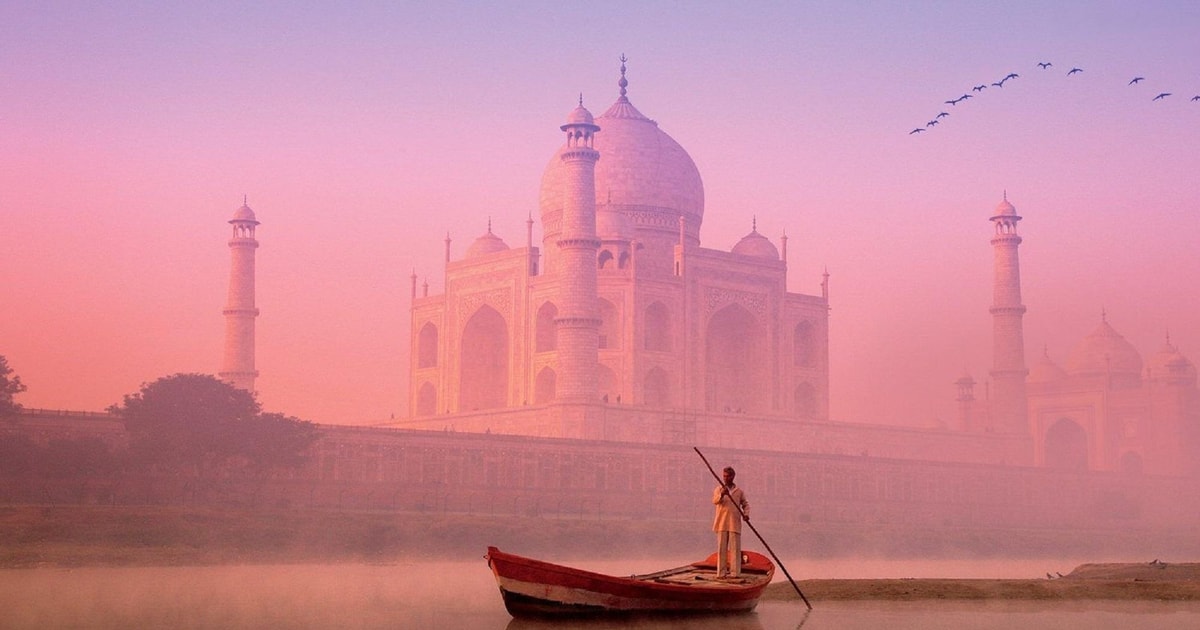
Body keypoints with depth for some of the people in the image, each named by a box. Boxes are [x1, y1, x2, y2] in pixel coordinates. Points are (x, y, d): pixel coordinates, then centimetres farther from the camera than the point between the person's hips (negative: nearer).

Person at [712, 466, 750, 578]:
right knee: (722, 548, 1)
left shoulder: (739, 491, 10)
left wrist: (746, 514, -4)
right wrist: (722, 494, -33)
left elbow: (745, 504, 17)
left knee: (735, 548, -3)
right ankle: (721, 573, 5)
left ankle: (735, 573, -1)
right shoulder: (719, 489, 6)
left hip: (735, 524, 1)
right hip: (722, 523, -1)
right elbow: (715, 501, -12)